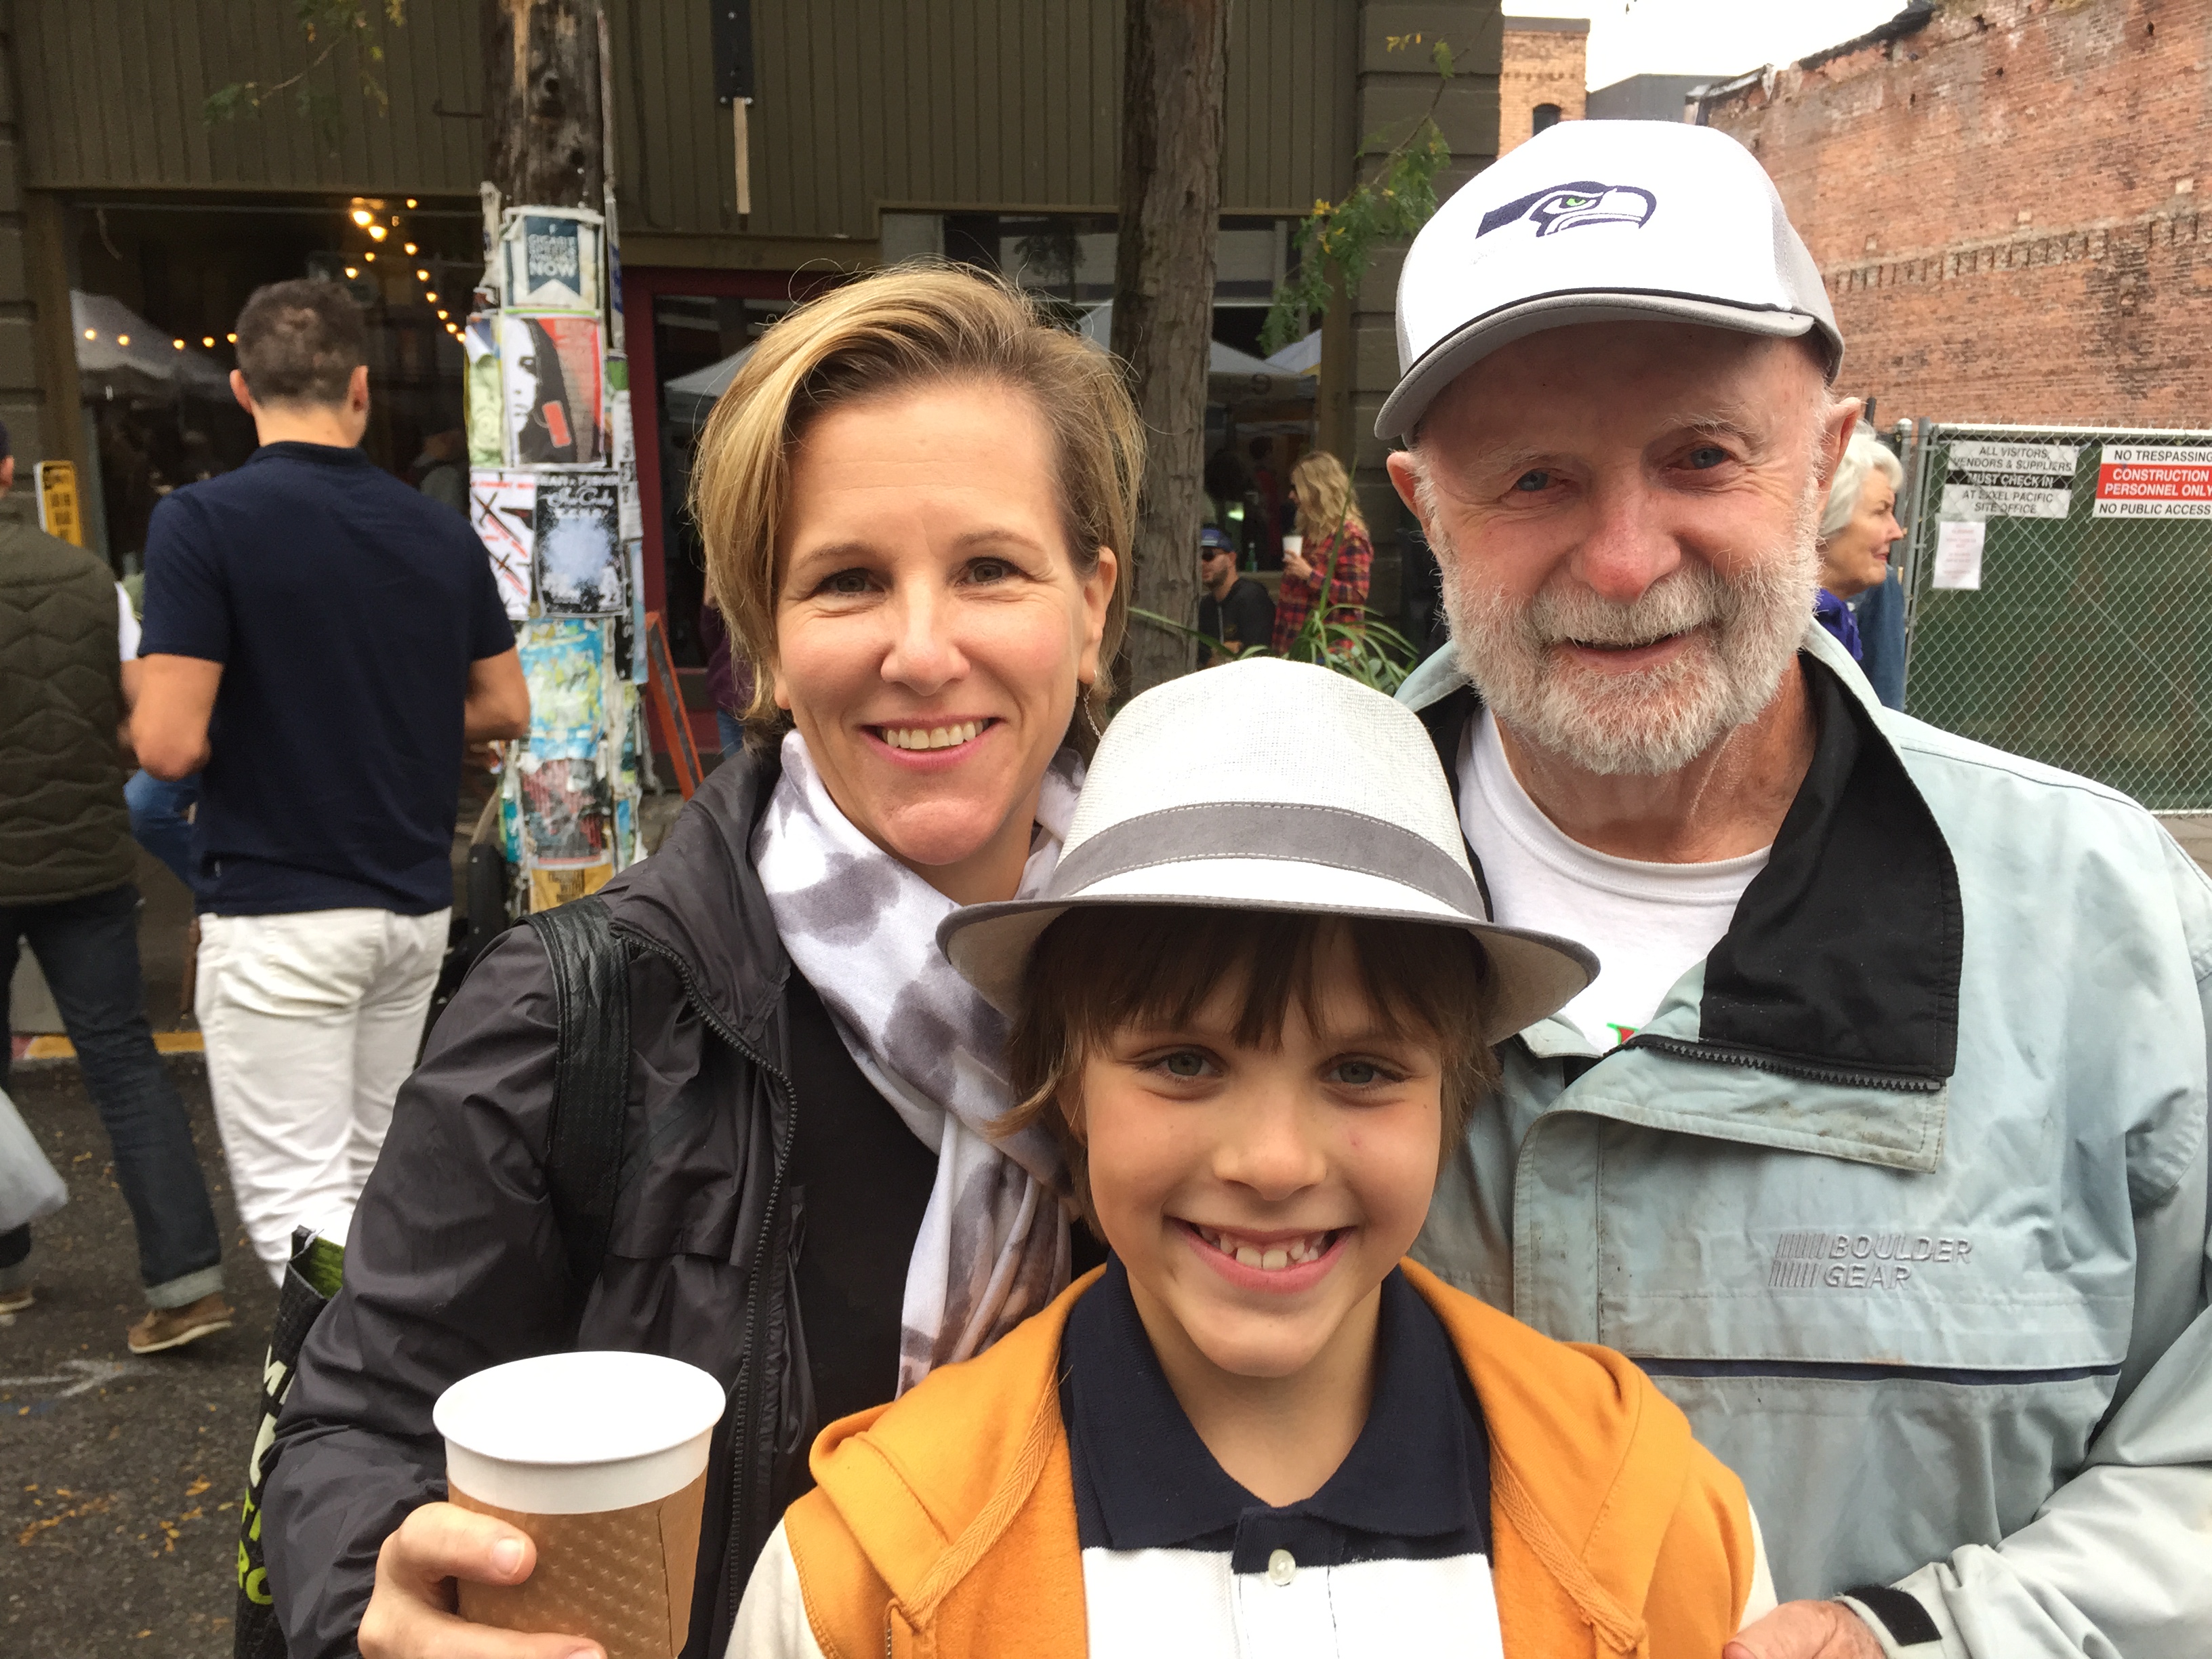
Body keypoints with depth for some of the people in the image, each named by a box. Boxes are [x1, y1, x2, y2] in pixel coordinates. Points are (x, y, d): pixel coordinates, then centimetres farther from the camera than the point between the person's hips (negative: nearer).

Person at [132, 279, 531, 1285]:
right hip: (416, 902, 6)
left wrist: (254, 722, 6)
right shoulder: (442, 533, 4)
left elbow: (169, 744, -16)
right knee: (371, 1180, 19)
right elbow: (505, 711, 11)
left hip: (278, 914, -5)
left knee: (296, 1208, -1)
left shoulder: (202, 522, -12)